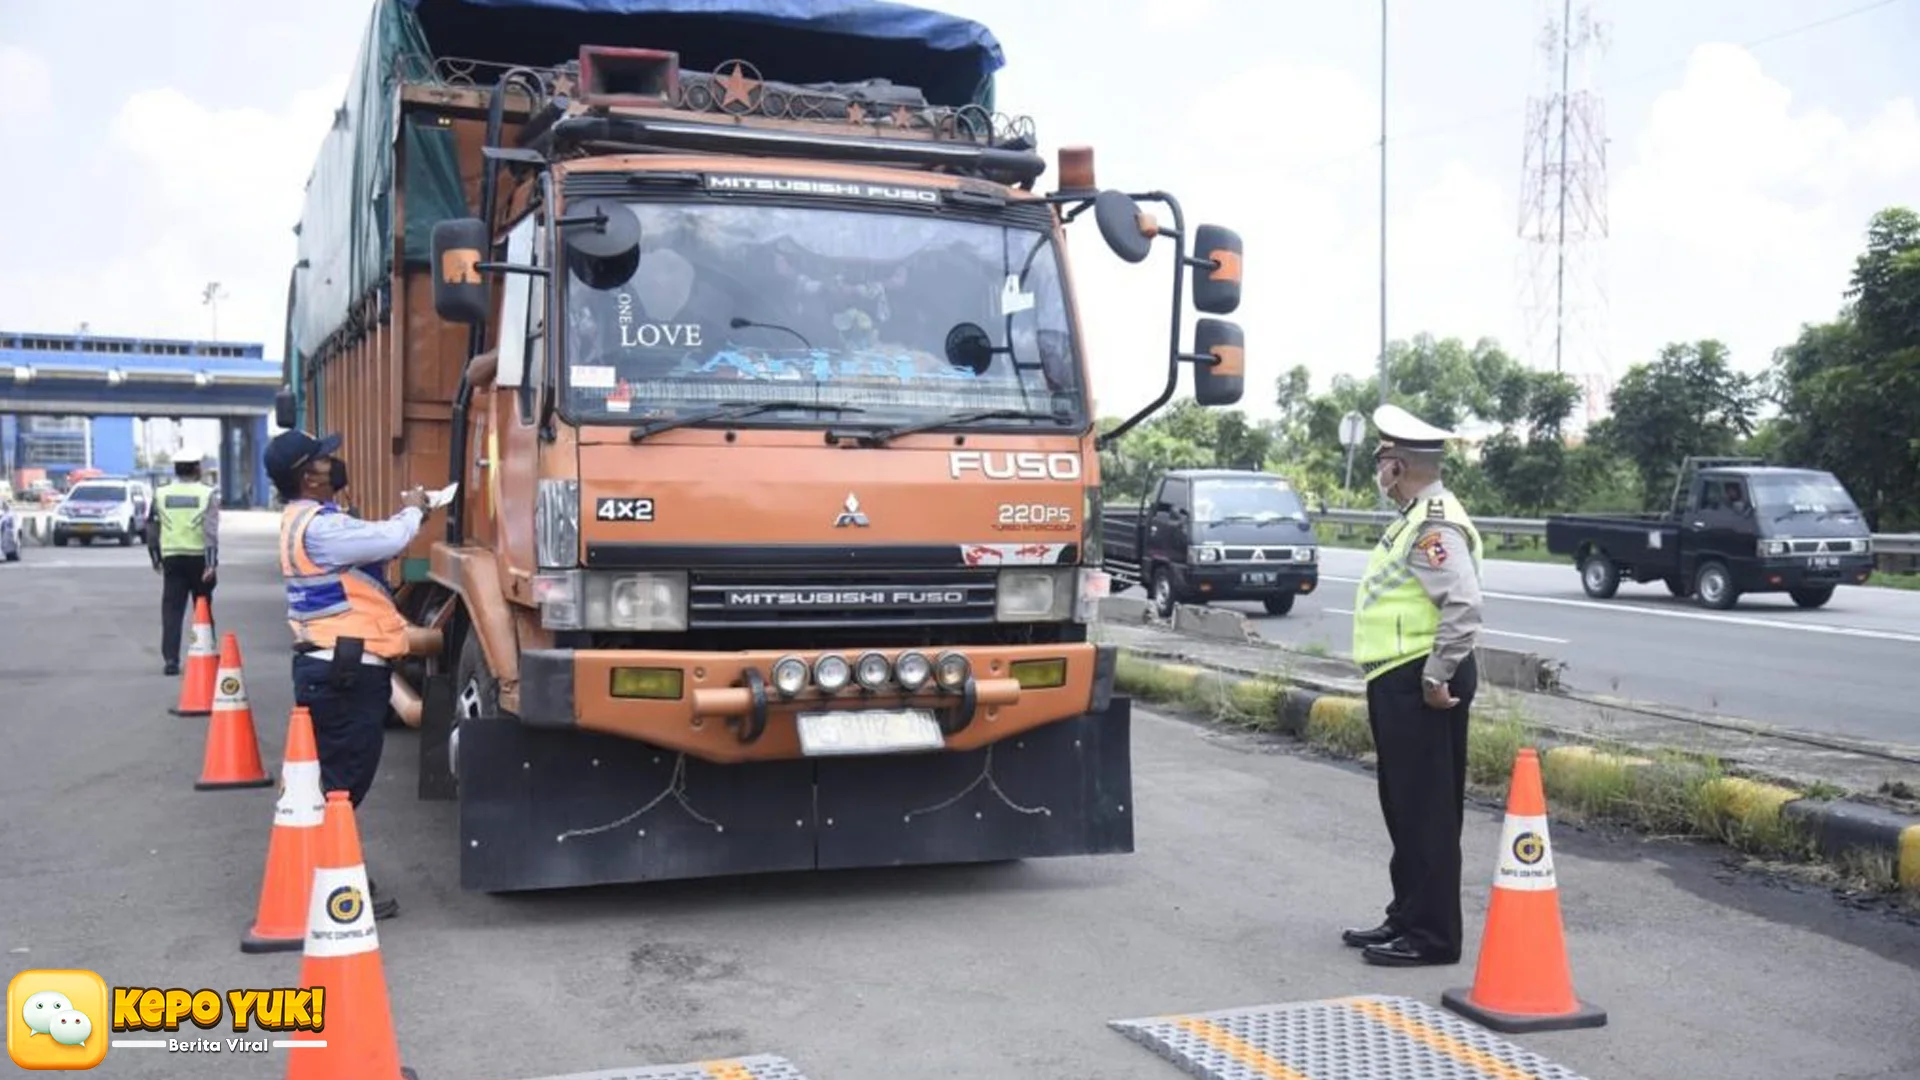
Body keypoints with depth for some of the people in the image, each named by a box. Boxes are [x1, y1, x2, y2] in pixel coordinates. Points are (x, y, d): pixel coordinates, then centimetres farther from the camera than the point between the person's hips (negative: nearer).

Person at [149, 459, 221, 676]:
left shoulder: (160, 494, 4)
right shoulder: (208, 494, -6)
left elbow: (151, 529, 8)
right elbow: (211, 531, -14)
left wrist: (156, 558, 20)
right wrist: (212, 563, -17)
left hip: (172, 558, 2)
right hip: (199, 558, -2)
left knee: (172, 610, 3)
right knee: (203, 610, 10)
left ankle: (171, 659, -5)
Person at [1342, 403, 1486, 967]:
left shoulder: (1435, 525, -17)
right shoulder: (1415, 519, 16)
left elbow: (1464, 606, -27)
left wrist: (1437, 677, -22)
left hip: (1419, 686, -11)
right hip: (1399, 683, 11)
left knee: (1427, 812, -3)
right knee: (1405, 808, 17)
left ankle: (1432, 936, 4)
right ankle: (1406, 918, 28)